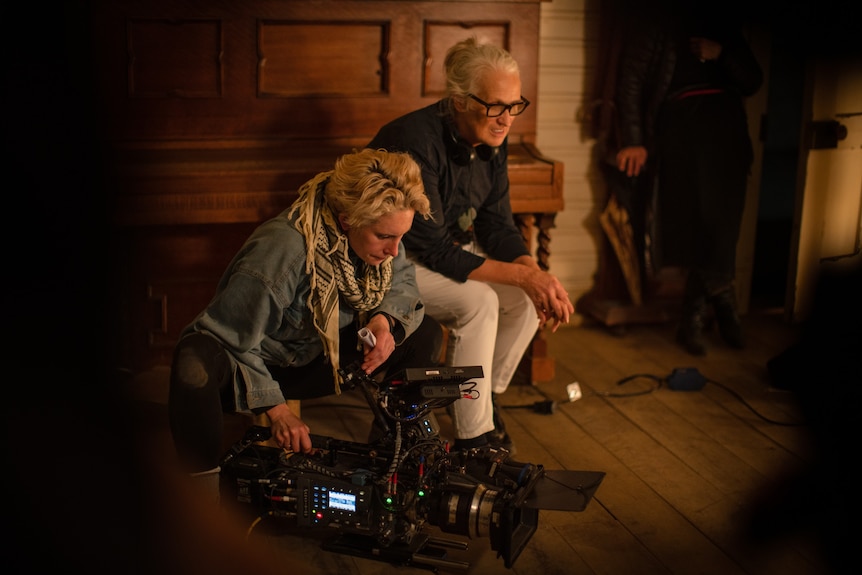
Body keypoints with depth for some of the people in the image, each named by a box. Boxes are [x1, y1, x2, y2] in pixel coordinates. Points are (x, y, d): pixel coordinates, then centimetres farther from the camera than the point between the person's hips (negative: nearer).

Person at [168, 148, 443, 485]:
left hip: (318, 363, 7)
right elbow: (231, 339, -29)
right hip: (259, 366, -6)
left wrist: (385, 319, -21)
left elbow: (402, 282, 3)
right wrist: (276, 410, -32)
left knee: (426, 335, -6)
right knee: (195, 361, -41)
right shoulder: (280, 252, -35)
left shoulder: (378, 232, -14)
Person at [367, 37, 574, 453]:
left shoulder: (491, 141, -5)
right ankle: (473, 436, -17)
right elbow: (430, 248, -31)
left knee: (528, 299, -8)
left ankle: (485, 396, 13)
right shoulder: (417, 142, -30)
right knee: (478, 301, -28)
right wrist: (522, 275, -33)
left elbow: (497, 224, -1)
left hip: (453, 248, 8)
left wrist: (537, 275, -21)